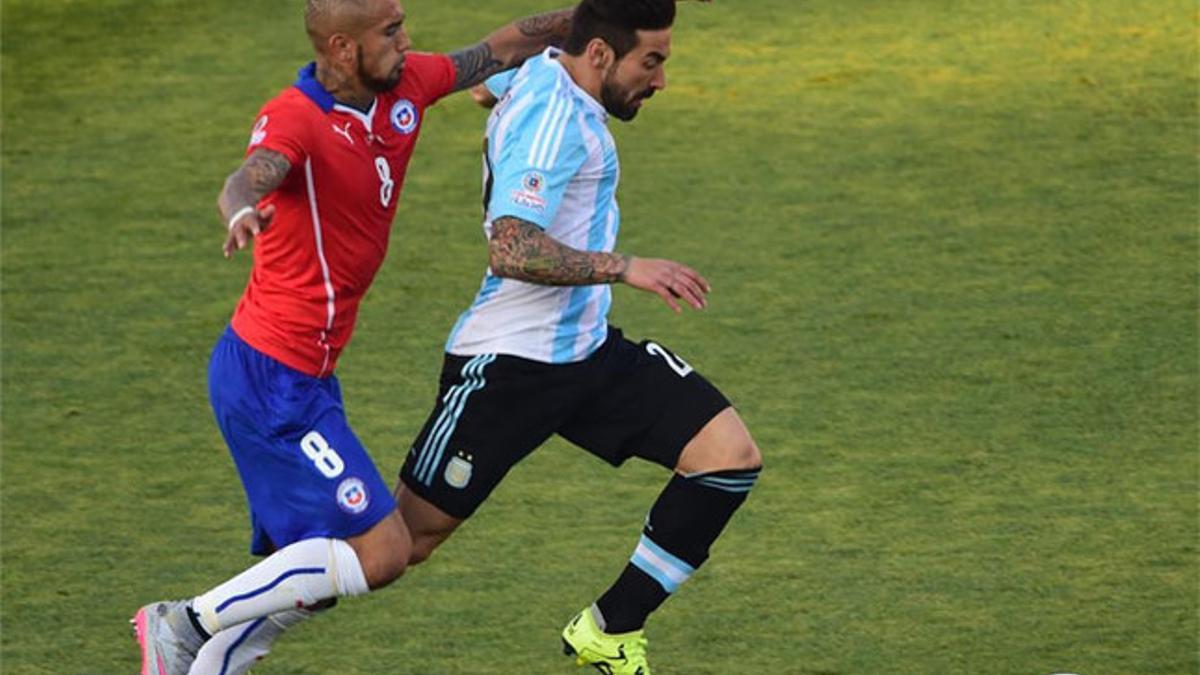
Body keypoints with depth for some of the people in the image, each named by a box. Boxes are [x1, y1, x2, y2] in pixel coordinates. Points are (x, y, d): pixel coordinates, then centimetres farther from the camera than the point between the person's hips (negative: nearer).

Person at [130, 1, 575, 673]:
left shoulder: (404, 87, 3)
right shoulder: (295, 118, -20)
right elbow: (251, 175, -42)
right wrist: (242, 212, -63)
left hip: (303, 380, 9)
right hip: (272, 382, -9)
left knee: (319, 576, 13)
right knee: (381, 552, -11)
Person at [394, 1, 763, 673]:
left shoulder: (543, 73, 8)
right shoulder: (552, 115, -21)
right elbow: (511, 251, -31)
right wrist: (625, 268, -27)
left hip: (588, 350, 9)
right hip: (508, 362, -9)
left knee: (732, 458, -4)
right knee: (404, 539, -3)